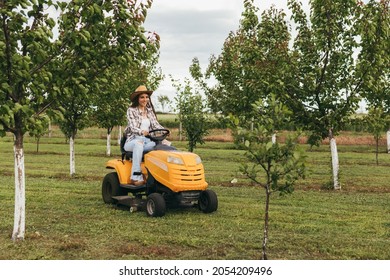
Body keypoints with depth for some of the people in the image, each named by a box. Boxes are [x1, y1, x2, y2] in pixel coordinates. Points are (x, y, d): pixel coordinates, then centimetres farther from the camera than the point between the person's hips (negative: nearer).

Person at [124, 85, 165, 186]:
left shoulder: (150, 111, 17)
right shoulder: (131, 110, 0)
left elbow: (155, 125, 8)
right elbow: (133, 127, -14)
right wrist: (142, 132, -37)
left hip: (147, 141, 4)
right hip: (132, 141, -4)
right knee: (139, 143, -42)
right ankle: (135, 177, -42)